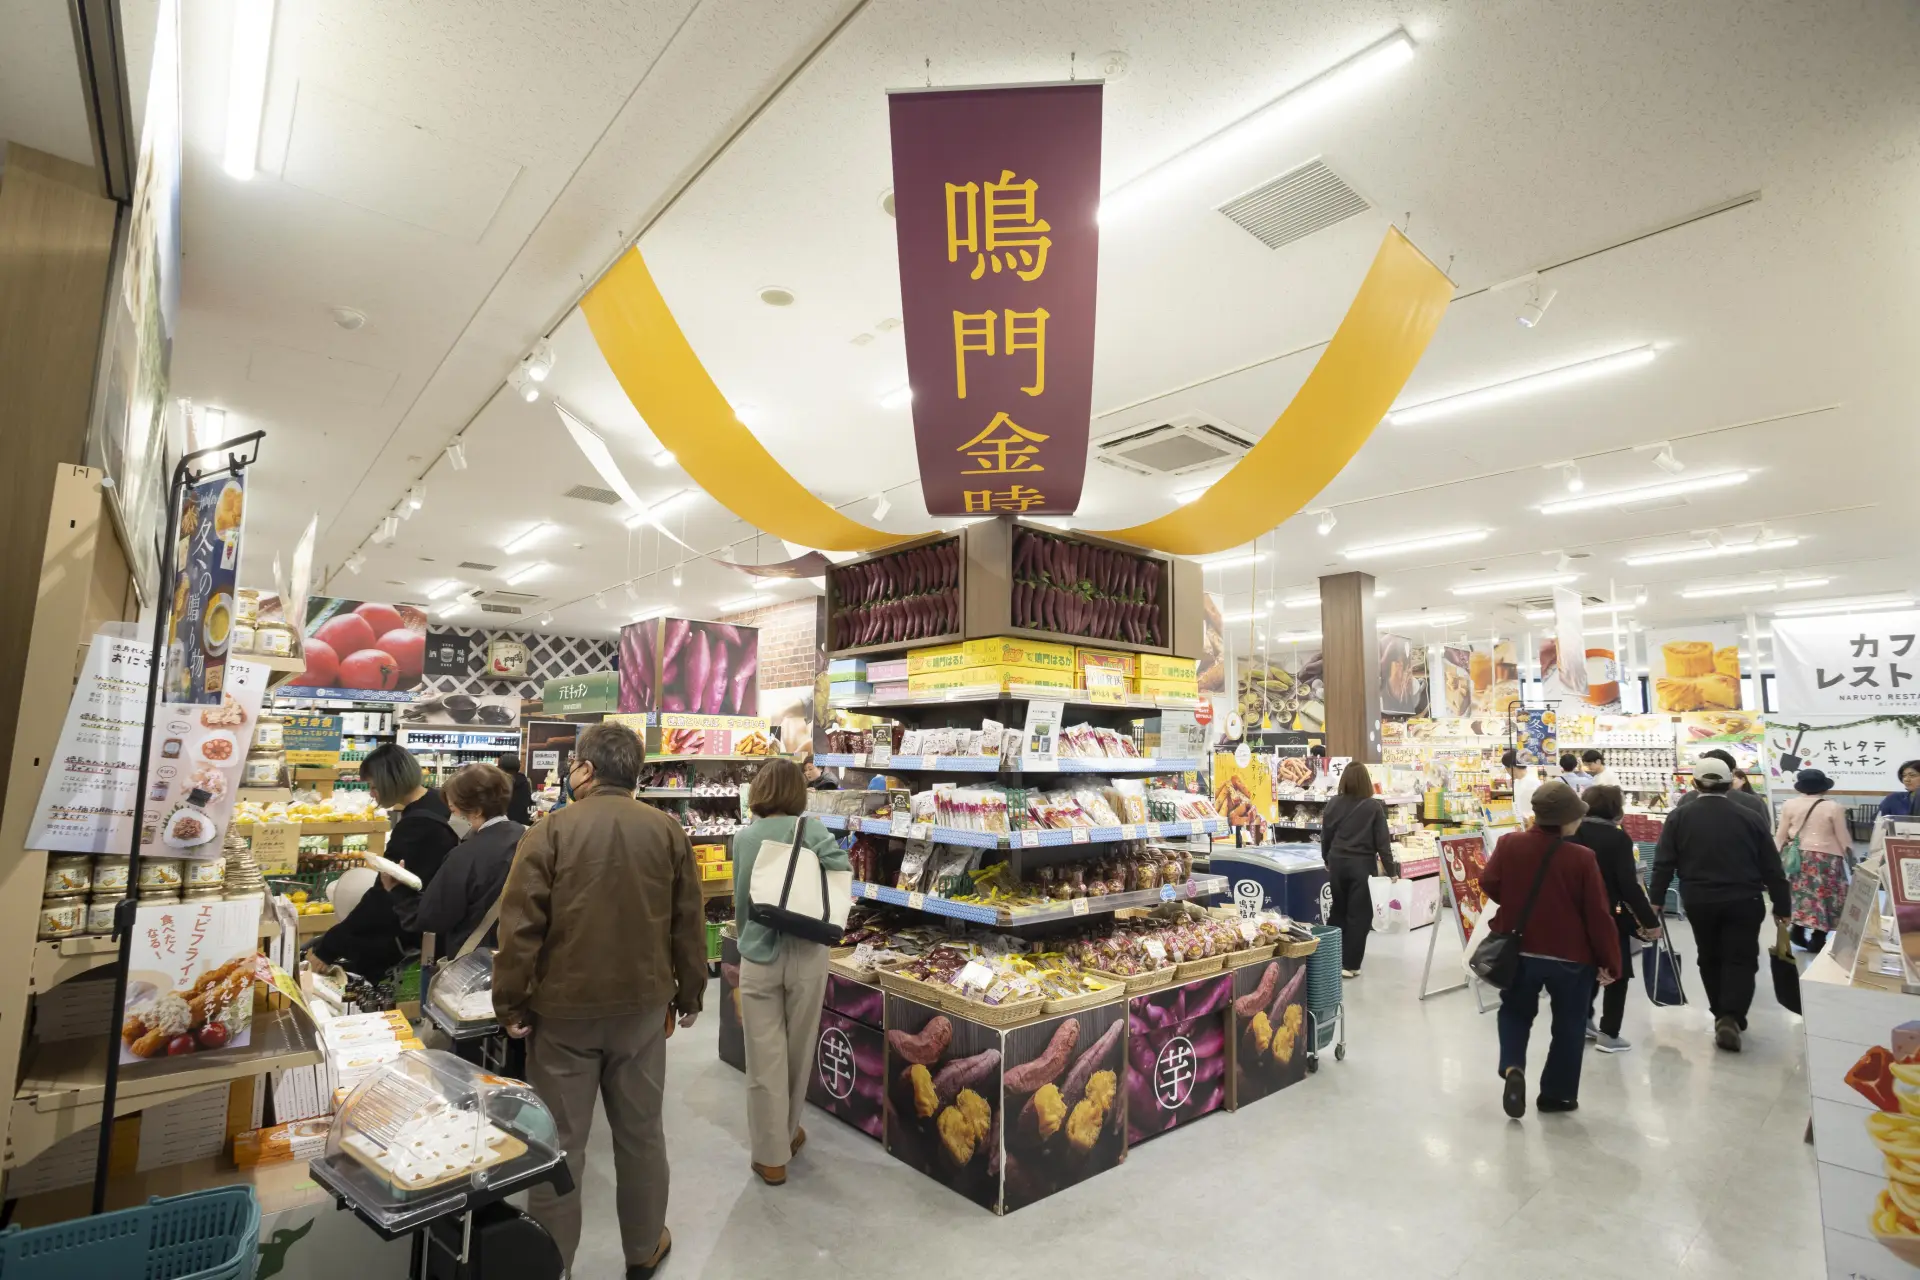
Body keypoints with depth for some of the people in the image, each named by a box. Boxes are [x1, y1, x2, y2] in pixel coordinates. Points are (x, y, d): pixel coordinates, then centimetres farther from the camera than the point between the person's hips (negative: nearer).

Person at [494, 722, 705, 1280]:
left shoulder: (549, 831, -11)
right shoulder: (667, 830, -3)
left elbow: (520, 927, -12)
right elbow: (689, 924, 1)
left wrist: (510, 1003, -1)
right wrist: (688, 994, 12)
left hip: (564, 1007, -2)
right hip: (643, 1004, 3)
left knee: (559, 1139, 13)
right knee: (641, 1131, 17)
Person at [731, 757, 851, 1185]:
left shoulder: (744, 836, -1)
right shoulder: (813, 833, -9)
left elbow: (740, 899, 7)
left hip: (758, 955, 1)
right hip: (805, 955, 0)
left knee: (765, 1059, 10)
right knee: (798, 1053, 19)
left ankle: (770, 1156, 18)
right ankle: (788, 1133, 38)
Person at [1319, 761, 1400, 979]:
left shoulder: (1333, 804, 0)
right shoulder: (1374, 806, -8)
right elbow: (1382, 841, -8)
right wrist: (1391, 870, 0)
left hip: (1337, 864, 3)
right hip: (1362, 865, -3)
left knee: (1338, 913, 15)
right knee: (1358, 916, 4)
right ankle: (1349, 964, 5)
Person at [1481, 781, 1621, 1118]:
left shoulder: (1509, 844, -11)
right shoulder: (1582, 858, -18)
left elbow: (1489, 884, -1)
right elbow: (1598, 916, -13)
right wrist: (1610, 962, -1)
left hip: (1519, 951, 2)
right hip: (1571, 957, -2)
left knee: (1515, 1011, 22)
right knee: (1568, 1025, 17)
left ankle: (1512, 1067, 0)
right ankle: (1557, 1093, 25)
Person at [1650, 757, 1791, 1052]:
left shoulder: (1679, 817, -2)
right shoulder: (1750, 817, 0)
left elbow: (1664, 864, -4)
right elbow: (1772, 869, 3)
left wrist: (1655, 901, 2)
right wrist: (1782, 908, 10)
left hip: (1698, 901, 1)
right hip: (1743, 901, 0)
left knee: (1710, 959, 16)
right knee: (1740, 960, 2)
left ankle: (1721, 1015, 25)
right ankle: (1731, 1018, -12)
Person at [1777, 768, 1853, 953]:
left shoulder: (1789, 805, -2)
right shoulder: (1833, 808, -8)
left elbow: (1781, 834, 4)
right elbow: (1843, 837, -3)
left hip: (1797, 856, 2)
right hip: (1826, 858, -2)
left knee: (1801, 894, 13)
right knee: (1822, 896, 4)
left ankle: (1798, 933, 15)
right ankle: (1817, 940, 6)